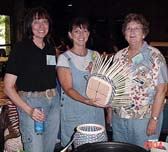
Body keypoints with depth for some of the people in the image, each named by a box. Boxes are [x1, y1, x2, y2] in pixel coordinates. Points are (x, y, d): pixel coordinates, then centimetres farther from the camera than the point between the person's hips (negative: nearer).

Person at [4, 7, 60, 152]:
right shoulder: (20, 48, -8)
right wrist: (28, 110, -19)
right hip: (30, 102, -6)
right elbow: (8, 87, -10)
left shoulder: (51, 48, 9)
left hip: (54, 102, 6)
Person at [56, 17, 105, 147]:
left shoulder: (95, 55, 7)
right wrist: (86, 101, -30)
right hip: (74, 115, -4)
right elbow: (68, 89, -14)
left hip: (96, 112, 4)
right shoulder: (64, 58, -6)